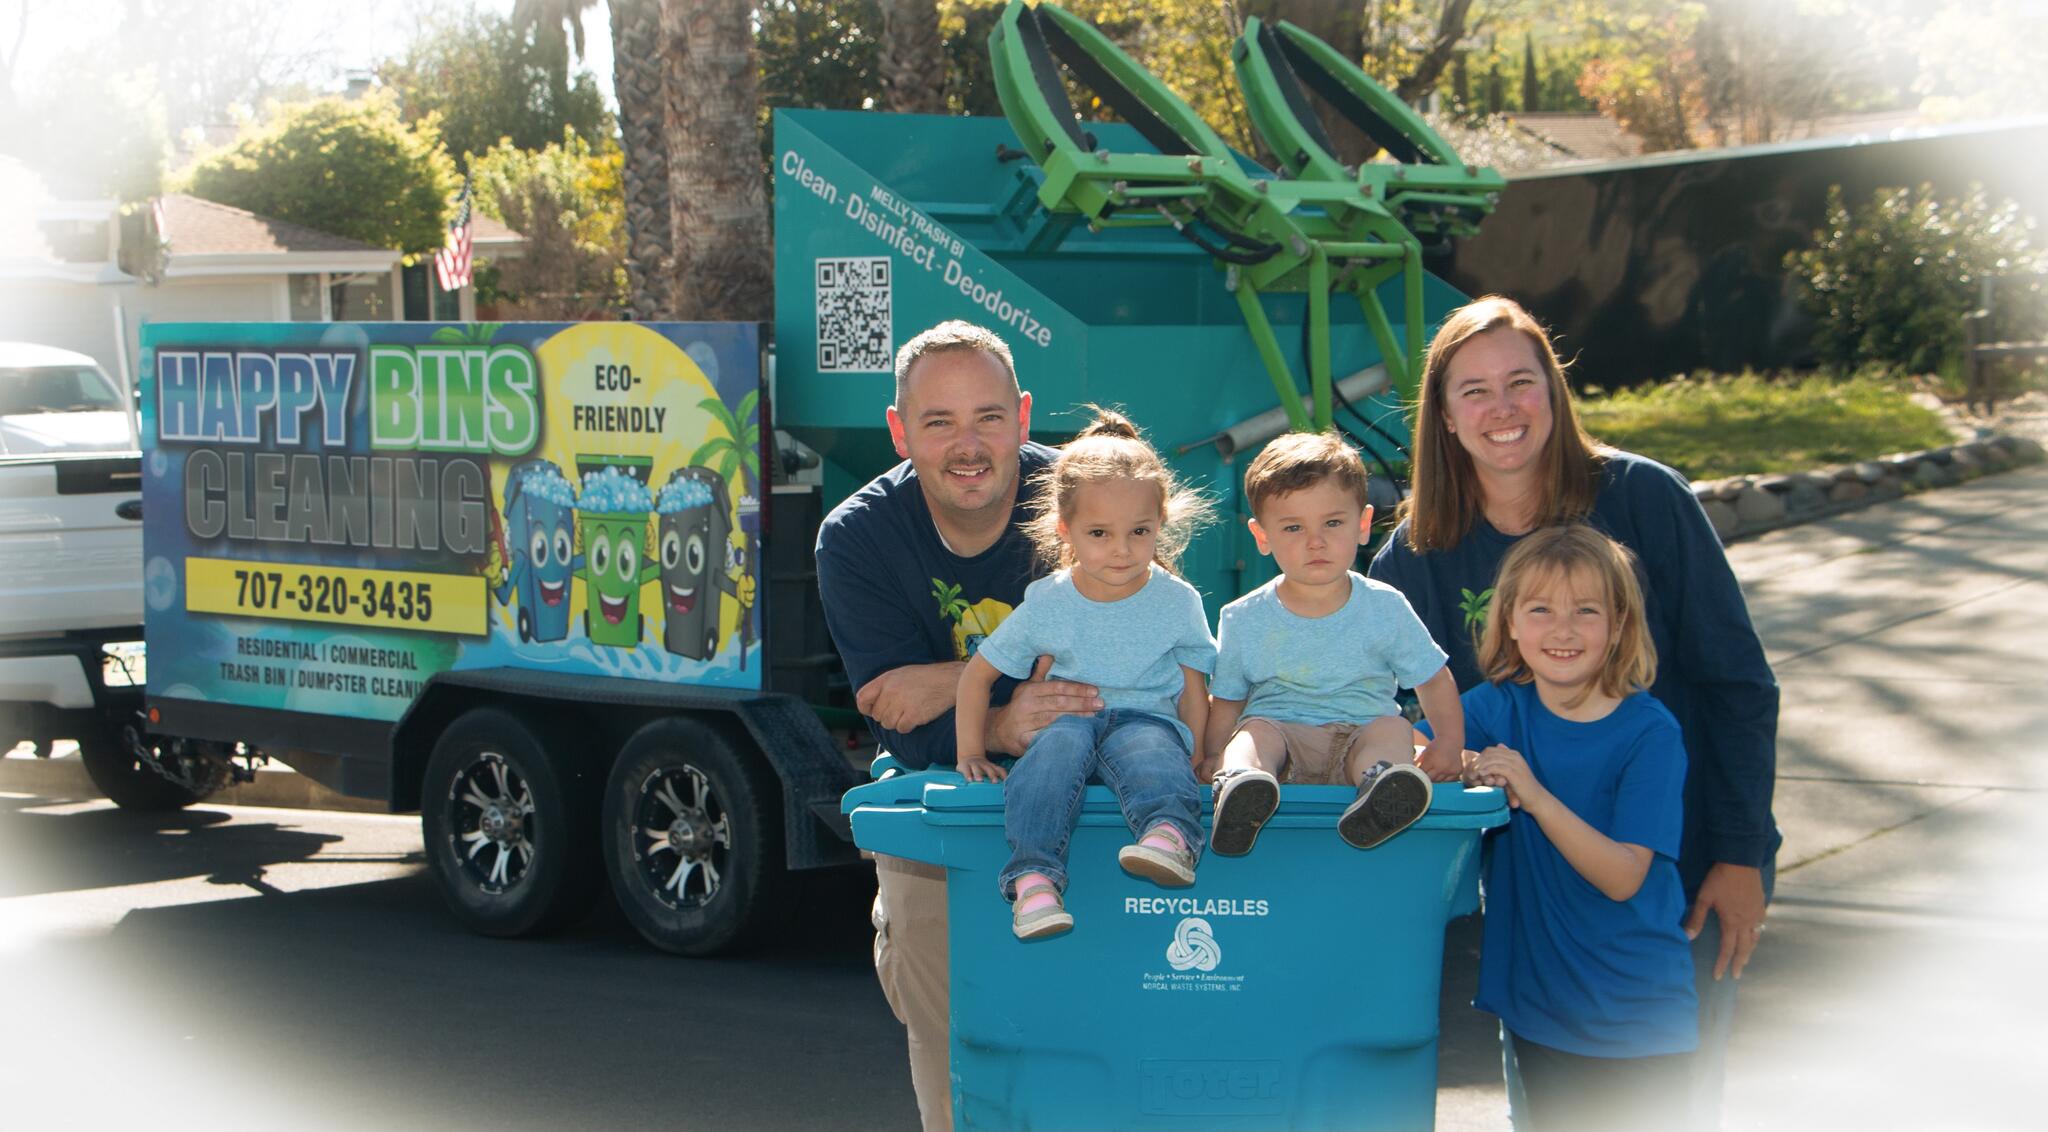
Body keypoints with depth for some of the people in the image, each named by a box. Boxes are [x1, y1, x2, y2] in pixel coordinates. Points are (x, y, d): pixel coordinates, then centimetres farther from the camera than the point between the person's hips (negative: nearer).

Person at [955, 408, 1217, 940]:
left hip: (1149, 720, -1)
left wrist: (1202, 757, -1)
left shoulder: (1177, 602, 6)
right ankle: (1033, 876, -51)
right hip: (1067, 720, 1)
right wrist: (970, 753, 6)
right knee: (1061, 740, -36)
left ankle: (1171, 835, -67)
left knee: (1147, 747, -37)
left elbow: (1193, 688, 12)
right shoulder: (1046, 603, 6)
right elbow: (979, 673, 14)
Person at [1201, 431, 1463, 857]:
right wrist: (1215, 759, -7)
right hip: (1281, 730, 0)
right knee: (1255, 730, -29)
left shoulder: (1385, 608, 3)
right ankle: (1241, 782, -60)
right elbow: (1226, 703, 9)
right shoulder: (1244, 620, 3)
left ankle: (1382, 783, -59)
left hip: (1361, 731, 0)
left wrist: (1449, 744, -2)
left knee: (1391, 727, -28)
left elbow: (1434, 680, 12)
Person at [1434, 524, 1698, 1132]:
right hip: (1536, 1003, 3)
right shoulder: (1499, 707, -1)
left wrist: (1534, 795, -29)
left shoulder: (1649, 732, -13)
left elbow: (1622, 877, -19)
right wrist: (1462, 772, -25)